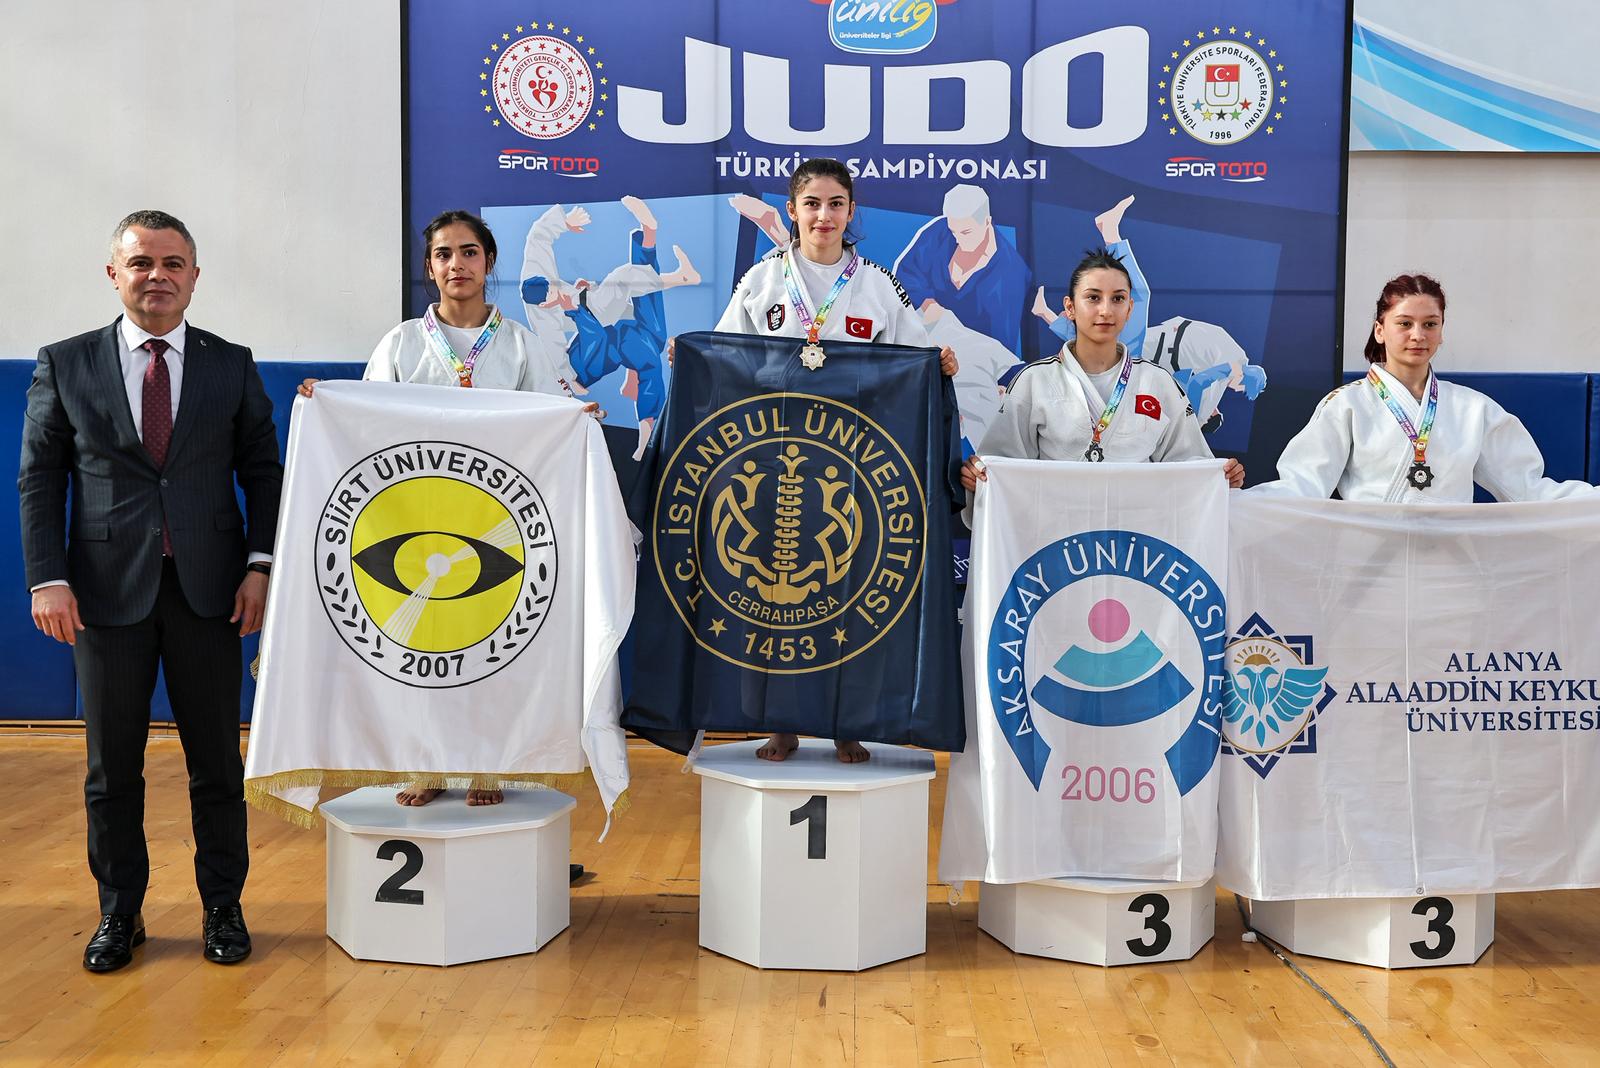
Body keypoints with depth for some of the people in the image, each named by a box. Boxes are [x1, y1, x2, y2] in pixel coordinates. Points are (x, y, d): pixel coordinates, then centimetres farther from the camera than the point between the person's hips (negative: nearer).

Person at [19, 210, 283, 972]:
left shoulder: (231, 365, 5)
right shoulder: (65, 365, 4)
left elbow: (262, 471, 5)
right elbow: (39, 479, 3)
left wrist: (260, 565, -5)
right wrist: (48, 578, -6)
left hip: (209, 588, 0)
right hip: (107, 591, 0)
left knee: (217, 761, 8)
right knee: (112, 766, 9)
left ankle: (223, 907, 21)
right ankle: (119, 914, 23)